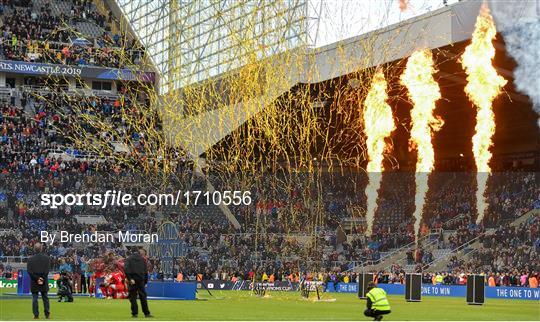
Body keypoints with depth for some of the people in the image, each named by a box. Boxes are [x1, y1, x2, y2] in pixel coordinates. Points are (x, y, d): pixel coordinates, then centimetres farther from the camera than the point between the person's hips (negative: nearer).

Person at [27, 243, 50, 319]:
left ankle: (36, 315, 0)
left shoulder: (30, 259, -3)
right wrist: (42, 278, -6)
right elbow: (47, 270, -7)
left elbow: (29, 271, -8)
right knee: (45, 298, 10)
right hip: (44, 282, 1)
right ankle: (47, 314, 11)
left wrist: (37, 278, -7)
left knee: (34, 299, 3)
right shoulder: (46, 258, -2)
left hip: (34, 282, -1)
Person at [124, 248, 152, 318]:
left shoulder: (129, 258, 5)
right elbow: (146, 272, 4)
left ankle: (135, 313, 1)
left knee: (133, 297, 4)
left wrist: (130, 279, -13)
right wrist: (145, 282, 10)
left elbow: (126, 269, -10)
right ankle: (146, 313, 8)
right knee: (143, 297, 7)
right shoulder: (143, 260, 5)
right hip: (141, 281, 1)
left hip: (132, 281, -1)